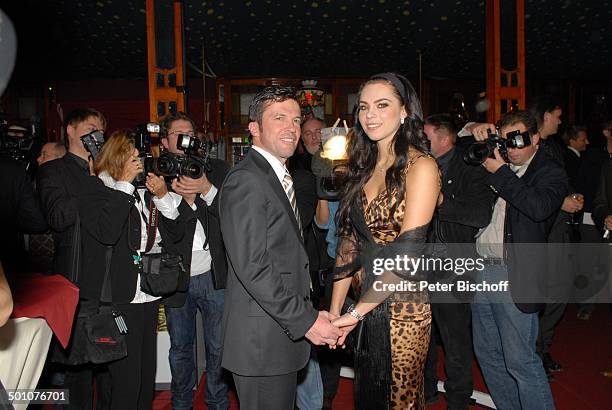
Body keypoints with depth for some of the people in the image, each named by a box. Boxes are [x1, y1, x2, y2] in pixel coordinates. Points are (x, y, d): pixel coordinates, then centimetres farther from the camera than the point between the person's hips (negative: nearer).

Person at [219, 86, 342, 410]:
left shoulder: (279, 177, 15)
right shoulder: (246, 180, -17)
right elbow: (252, 267, -24)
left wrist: (309, 314, 13)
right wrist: (305, 320, -20)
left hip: (285, 331, 9)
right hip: (261, 342, -9)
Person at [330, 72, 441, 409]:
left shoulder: (420, 166, -12)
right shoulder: (364, 168, 9)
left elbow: (406, 253, -19)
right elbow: (349, 243, 6)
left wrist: (354, 313, -15)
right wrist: (334, 312, 3)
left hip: (400, 309, -6)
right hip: (366, 310, 6)